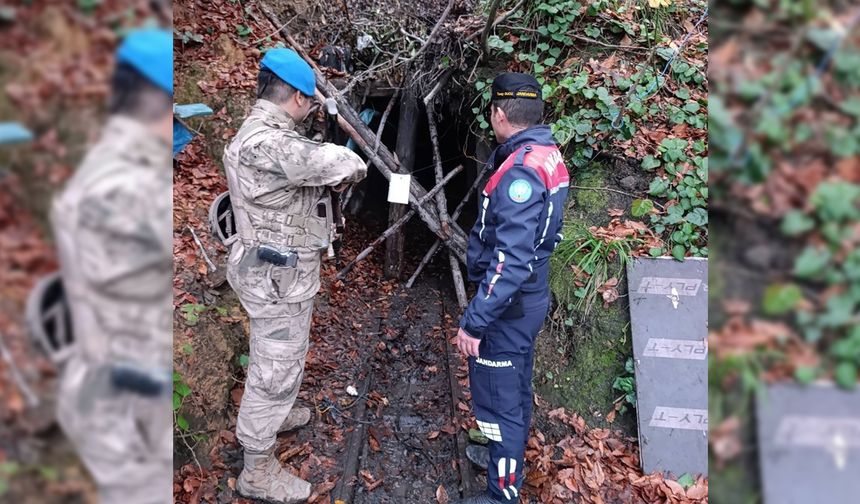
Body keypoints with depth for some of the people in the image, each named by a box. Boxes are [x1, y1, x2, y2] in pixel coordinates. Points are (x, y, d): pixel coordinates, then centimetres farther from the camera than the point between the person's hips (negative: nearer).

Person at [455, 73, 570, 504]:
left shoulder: (521, 170, -26)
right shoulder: (548, 156, 4)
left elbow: (510, 260, -31)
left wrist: (474, 321, -27)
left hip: (508, 306, -10)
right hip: (529, 298, 10)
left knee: (499, 401, 5)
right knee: (516, 389, 25)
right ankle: (508, 457, 45)